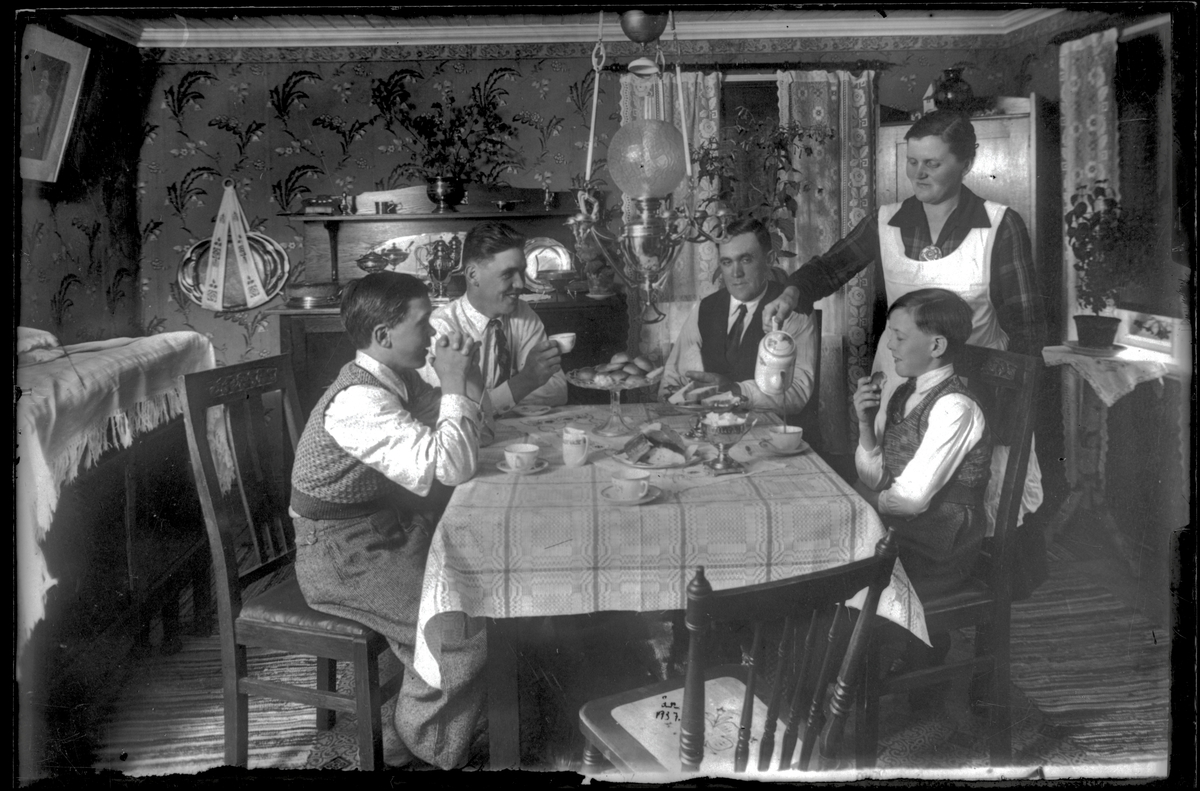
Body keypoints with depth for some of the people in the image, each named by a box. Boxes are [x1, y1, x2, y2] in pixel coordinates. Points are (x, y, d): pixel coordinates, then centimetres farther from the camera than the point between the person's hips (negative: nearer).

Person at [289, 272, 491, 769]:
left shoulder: (401, 380, 3)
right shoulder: (358, 401, -26)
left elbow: (474, 438, 11)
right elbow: (449, 466, -33)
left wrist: (467, 381, -5)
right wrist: (454, 388, -22)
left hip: (387, 528, 9)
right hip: (341, 555, -9)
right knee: (458, 624, -16)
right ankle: (421, 746, 10)